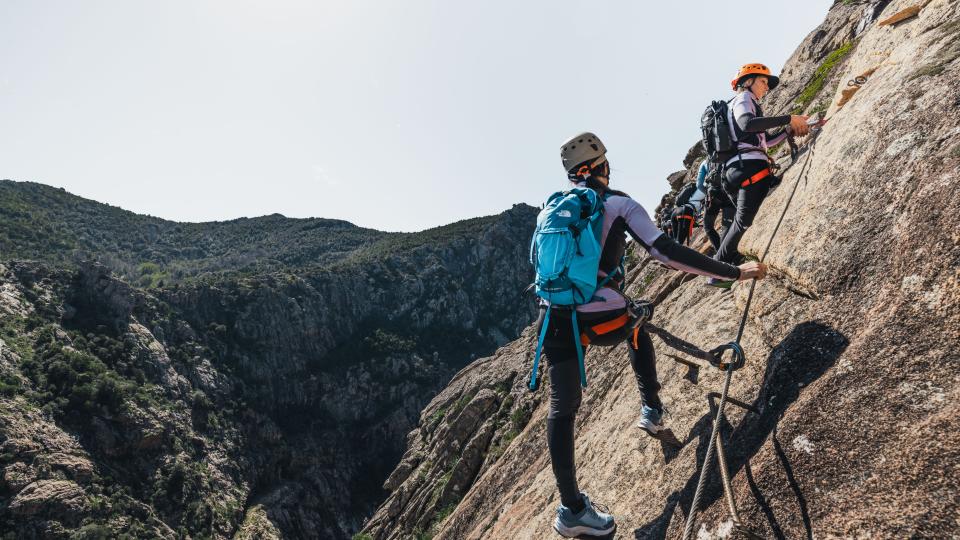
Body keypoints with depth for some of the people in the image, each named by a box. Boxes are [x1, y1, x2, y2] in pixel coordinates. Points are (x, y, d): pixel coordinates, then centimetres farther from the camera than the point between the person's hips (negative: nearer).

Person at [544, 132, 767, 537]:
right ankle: (652, 409, 33)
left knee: (562, 408, 11)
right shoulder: (619, 204, -2)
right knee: (637, 326, 33)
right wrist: (736, 272, -6)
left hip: (555, 318, 3)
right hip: (602, 319, -3)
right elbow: (666, 252, -11)